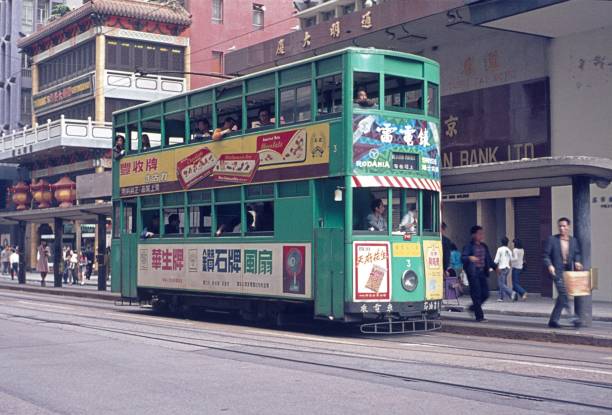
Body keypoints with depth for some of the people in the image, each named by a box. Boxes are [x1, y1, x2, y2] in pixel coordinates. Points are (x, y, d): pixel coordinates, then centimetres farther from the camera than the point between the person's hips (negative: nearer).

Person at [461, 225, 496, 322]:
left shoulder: (484, 246, 14)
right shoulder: (469, 246, -7)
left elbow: (488, 259, 25)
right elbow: (463, 258, -17)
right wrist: (469, 258, -37)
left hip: (482, 272, 7)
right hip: (473, 273, -7)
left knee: (485, 294, 4)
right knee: (476, 295, -5)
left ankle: (474, 307, 28)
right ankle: (479, 316, 1)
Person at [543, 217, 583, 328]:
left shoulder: (574, 240, 12)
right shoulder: (552, 239, 0)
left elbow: (577, 253, 16)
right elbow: (546, 255, -1)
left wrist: (577, 261, -6)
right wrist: (549, 265, -18)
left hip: (569, 271, 5)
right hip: (557, 271, -5)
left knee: (562, 296, 8)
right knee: (564, 294, -17)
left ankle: (553, 320, 17)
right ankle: (573, 317, -23)